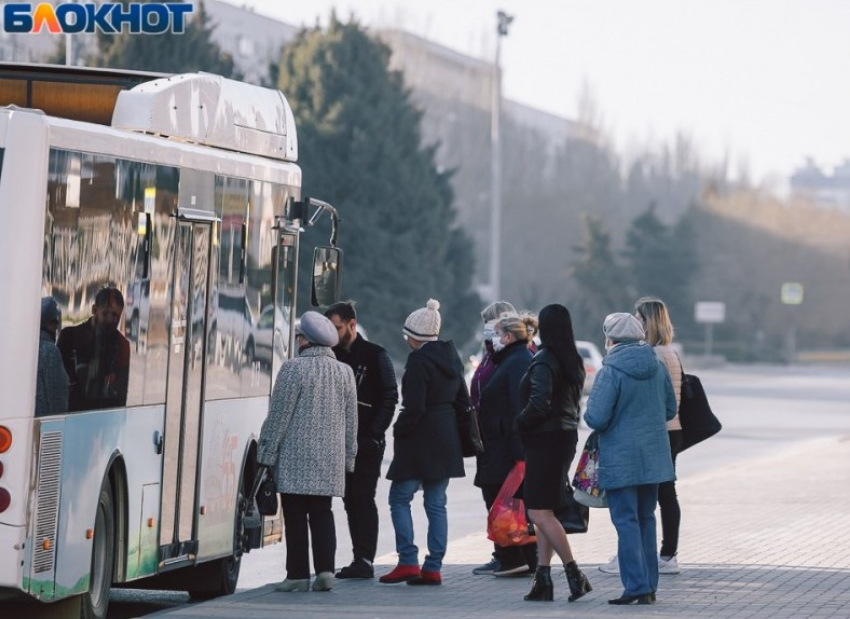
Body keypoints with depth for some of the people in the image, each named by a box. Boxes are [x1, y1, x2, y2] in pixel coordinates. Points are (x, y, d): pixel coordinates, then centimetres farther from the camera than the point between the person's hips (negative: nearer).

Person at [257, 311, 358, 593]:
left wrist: (267, 452, -3)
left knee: (296, 516, -2)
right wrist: (348, 456, 20)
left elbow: (278, 414, -9)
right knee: (322, 513, 11)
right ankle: (325, 569, 1)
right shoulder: (345, 372, 10)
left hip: (295, 456, -5)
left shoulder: (294, 368, -9)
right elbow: (351, 420, 14)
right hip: (330, 459, 5)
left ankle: (298, 574, -2)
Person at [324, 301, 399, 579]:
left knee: (363, 498, -9)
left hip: (366, 442, -6)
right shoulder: (332, 356, 14)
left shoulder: (375, 355, -3)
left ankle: (365, 559, -10)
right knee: (351, 500, 7)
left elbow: (389, 397, -6)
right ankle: (360, 559, 11)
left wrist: (373, 433, -14)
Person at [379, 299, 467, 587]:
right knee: (436, 504, 8)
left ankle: (408, 562, -7)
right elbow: (462, 400, 16)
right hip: (447, 441, 8)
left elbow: (414, 407, -20)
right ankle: (433, 568, 6)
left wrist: (399, 431, -6)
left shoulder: (419, 361, -15)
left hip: (420, 441, -8)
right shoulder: (451, 358, 12)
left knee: (399, 499, 0)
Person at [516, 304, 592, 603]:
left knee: (540, 512, -8)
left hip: (546, 440, -9)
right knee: (544, 512, 13)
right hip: (566, 435, 9)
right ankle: (543, 577, 11)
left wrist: (520, 421, -7)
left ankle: (574, 574, -13)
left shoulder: (544, 361, -15)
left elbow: (539, 404, -24)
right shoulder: (572, 362, 12)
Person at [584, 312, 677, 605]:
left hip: (621, 460, -6)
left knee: (626, 521, -2)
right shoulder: (657, 366, 5)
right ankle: (649, 586, 16)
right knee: (646, 518, 14)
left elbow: (596, 418, -18)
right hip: (654, 457, 6)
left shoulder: (610, 372, -15)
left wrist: (589, 405, 3)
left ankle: (637, 586, -7)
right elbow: (670, 409, 13)